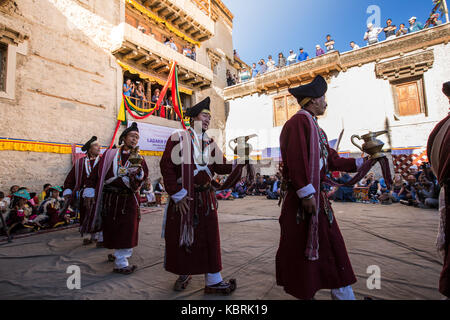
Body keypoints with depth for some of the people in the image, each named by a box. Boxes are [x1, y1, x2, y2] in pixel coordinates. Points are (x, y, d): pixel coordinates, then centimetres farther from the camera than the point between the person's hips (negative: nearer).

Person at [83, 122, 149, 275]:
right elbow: (96, 172, 3)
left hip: (129, 200, 0)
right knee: (112, 229, 8)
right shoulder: (110, 154, 6)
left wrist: (138, 171, -25)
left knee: (126, 231, 2)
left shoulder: (138, 158, 6)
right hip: (110, 198, 0)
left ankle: (121, 262, 21)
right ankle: (120, 256, 28)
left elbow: (144, 177, -4)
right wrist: (90, 192, -3)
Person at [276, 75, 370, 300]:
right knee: (300, 246, 4)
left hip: (317, 195, 11)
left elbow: (332, 160, 20)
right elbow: (295, 159, -23)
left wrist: (360, 162, 20)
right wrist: (306, 193, -25)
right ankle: (303, 292, 22)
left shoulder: (314, 126, 19)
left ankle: (342, 293, 32)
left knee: (331, 243, 16)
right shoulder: (299, 121, -12)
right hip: (302, 197, -11)